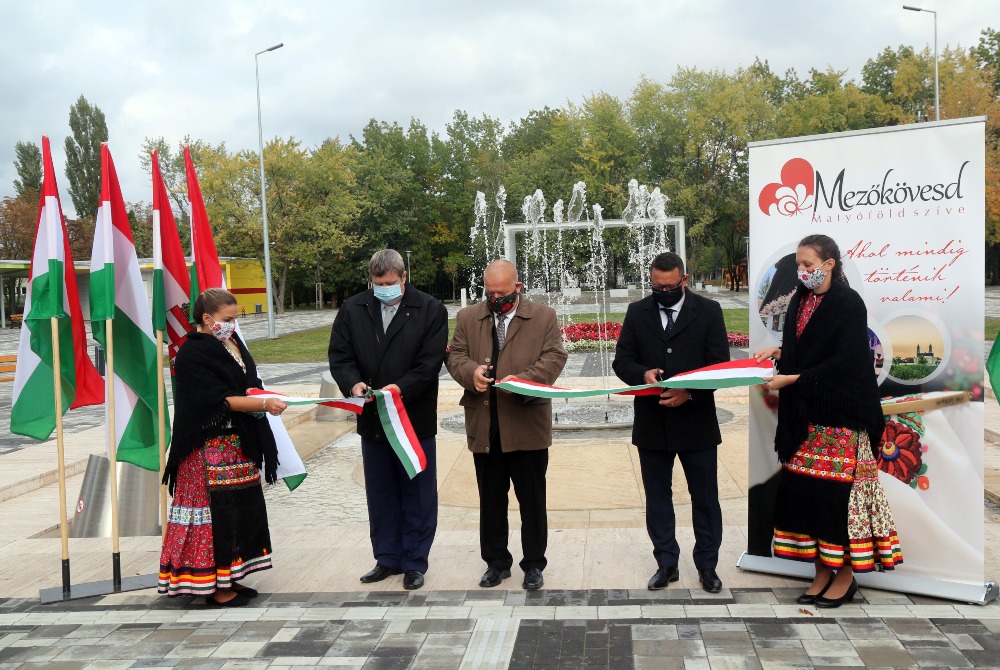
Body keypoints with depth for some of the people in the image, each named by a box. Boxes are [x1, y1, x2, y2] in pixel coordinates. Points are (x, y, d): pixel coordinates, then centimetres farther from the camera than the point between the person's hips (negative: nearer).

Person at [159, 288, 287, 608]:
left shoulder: (231, 344, 12)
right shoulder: (192, 354, -14)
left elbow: (248, 383, 20)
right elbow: (218, 399, -20)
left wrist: (261, 396, -2)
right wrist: (263, 404, -24)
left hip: (237, 444, 9)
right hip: (210, 447, -9)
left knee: (242, 508, 11)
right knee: (216, 510, -5)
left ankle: (229, 577, 21)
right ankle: (213, 585, 5)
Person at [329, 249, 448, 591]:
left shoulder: (430, 310, -5)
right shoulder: (352, 309, 5)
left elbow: (430, 362, -11)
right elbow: (339, 355, 3)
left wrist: (401, 387, -25)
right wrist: (353, 383, -16)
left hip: (416, 418, -3)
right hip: (372, 419, 4)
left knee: (418, 494, 6)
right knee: (380, 494, 13)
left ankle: (415, 562, 17)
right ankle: (387, 558, 26)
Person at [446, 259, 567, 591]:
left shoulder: (544, 316, 2)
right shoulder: (468, 317, 10)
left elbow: (555, 356, -5)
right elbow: (455, 355, 7)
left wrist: (524, 380, -21)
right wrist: (471, 371, -16)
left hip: (528, 426, -2)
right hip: (484, 427, 3)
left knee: (532, 499, 6)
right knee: (490, 499, 12)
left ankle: (534, 564, 19)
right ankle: (496, 562, 25)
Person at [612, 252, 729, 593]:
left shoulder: (708, 311, -2)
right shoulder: (637, 312, 5)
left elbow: (720, 365, -6)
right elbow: (622, 361, 3)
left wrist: (690, 392, -22)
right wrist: (643, 374, -19)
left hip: (696, 421, -2)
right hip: (652, 422, 2)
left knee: (705, 497, 7)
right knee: (657, 497, 11)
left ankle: (707, 565, 22)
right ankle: (666, 564, 23)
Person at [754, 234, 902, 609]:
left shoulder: (849, 304, -11)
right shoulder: (800, 301, 10)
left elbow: (843, 362, -17)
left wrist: (792, 380, -19)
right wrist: (777, 353, 1)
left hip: (838, 415, -7)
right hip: (804, 415, 7)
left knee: (834, 491, -3)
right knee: (799, 490, 5)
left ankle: (846, 573, 12)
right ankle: (822, 570, 16)